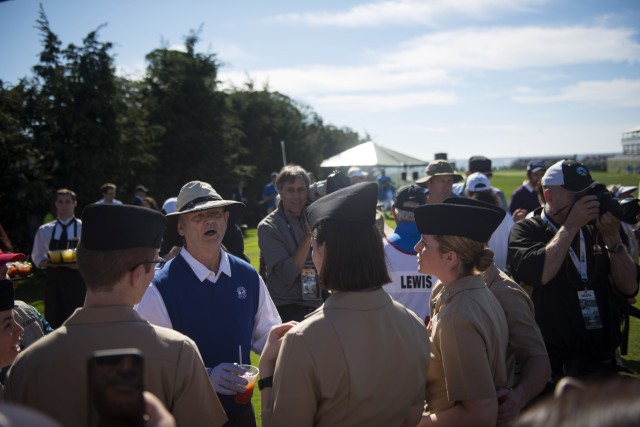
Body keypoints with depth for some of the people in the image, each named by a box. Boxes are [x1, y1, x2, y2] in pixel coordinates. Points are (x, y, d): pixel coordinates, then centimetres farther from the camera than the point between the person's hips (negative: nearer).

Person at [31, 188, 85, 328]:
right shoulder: (44, 230, 8)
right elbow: (37, 258, 11)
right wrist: (47, 263, -11)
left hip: (77, 281, -2)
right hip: (54, 280, 2)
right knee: (53, 321, 5)